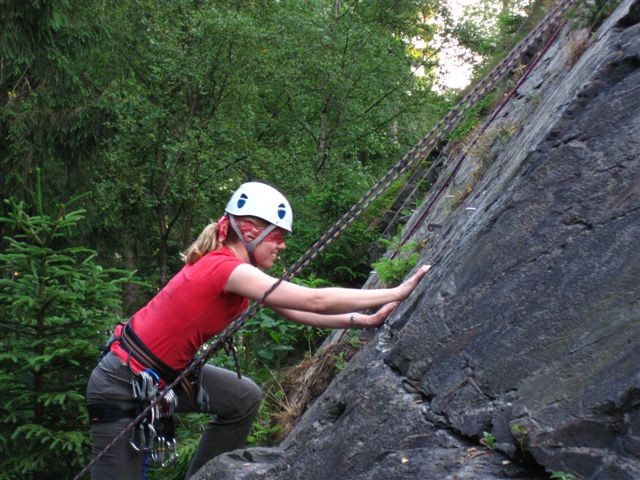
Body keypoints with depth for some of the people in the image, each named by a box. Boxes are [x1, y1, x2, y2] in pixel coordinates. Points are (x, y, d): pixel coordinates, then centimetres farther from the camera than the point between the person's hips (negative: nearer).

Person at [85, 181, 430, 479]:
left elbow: (298, 311, 4)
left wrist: (363, 320, -4)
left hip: (162, 374, 9)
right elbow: (316, 301, -28)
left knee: (244, 399, 11)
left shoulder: (232, 266, 2)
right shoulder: (224, 268, -25)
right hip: (121, 386, -9)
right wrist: (396, 292, -21)